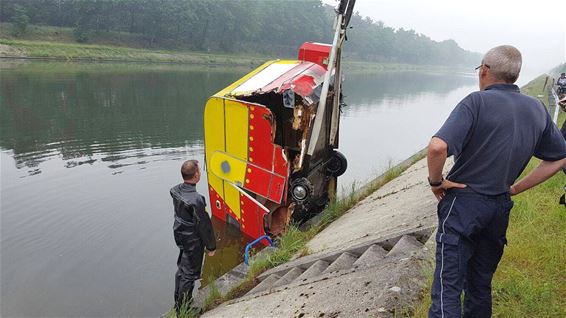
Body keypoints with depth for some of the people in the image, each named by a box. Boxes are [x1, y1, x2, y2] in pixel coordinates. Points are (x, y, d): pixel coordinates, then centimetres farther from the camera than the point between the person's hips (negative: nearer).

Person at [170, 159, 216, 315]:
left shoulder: (175, 191, -9)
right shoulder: (196, 200, -33)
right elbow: (204, 226, -23)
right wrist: (211, 246, -9)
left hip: (180, 236, 8)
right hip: (193, 242, -8)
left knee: (181, 269, 25)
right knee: (189, 275, 9)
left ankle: (178, 303, 43)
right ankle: (183, 310, 25)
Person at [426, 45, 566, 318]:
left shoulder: (477, 102, -14)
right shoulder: (537, 109, 7)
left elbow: (437, 147, -29)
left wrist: (436, 182, -12)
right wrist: (516, 188, 14)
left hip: (463, 201, -6)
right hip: (500, 207, 7)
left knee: (447, 286, -5)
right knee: (481, 285, 21)